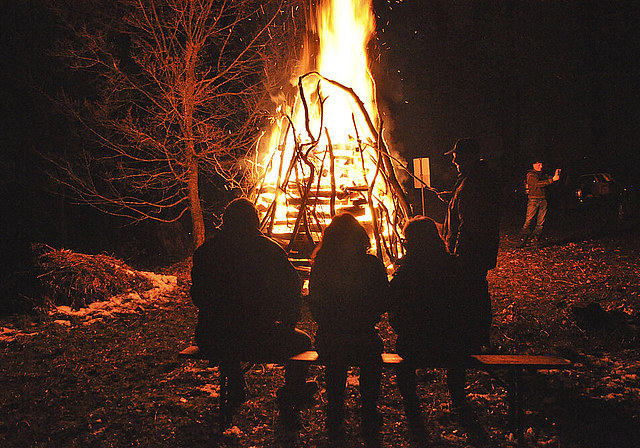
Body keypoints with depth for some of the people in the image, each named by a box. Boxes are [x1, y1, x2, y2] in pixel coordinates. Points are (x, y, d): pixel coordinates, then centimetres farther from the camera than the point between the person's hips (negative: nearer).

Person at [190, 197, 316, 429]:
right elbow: (292, 287, -2)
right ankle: (289, 404, 30)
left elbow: (198, 297, 10)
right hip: (258, 340, -3)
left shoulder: (205, 251, 1)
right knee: (302, 341, 24)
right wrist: (287, 324, 14)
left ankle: (235, 390, 54)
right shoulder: (269, 249, -6)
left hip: (211, 343, 3)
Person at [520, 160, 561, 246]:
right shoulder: (530, 174, -1)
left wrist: (556, 175, 0)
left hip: (543, 200, 6)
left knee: (541, 221, 1)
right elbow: (537, 184, -15)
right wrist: (551, 180, -19)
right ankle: (524, 240, -7)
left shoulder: (543, 174, 20)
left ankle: (536, 236, 9)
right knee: (529, 220, -9)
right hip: (533, 199, -6)